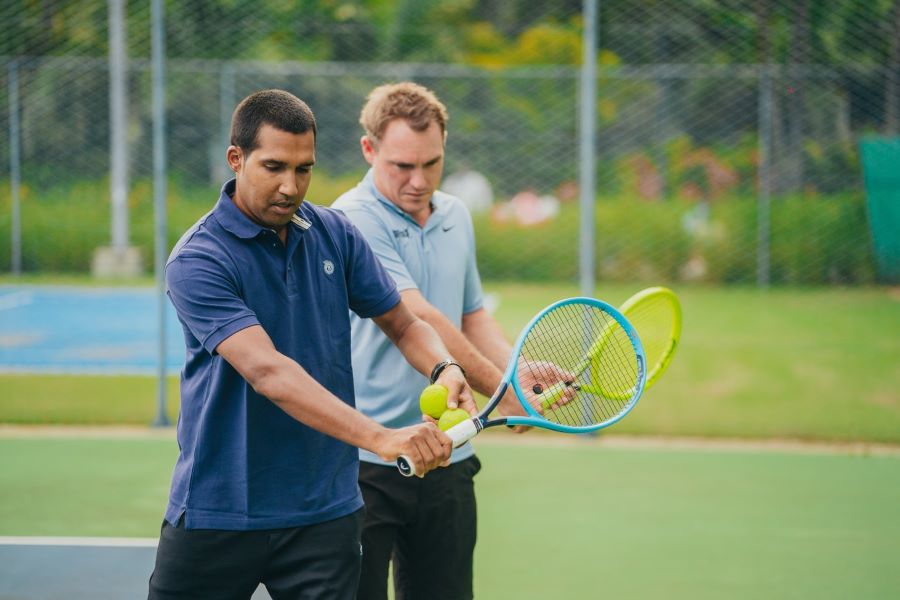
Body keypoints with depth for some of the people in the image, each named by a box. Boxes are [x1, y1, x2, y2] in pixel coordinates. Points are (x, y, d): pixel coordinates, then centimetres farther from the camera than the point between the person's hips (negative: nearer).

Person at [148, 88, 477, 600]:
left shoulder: (335, 234, 3)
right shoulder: (197, 261, -15)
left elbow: (403, 324, 13)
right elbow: (267, 371, -28)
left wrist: (445, 368, -11)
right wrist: (380, 437, -38)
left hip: (324, 514, 4)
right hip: (217, 514, -3)